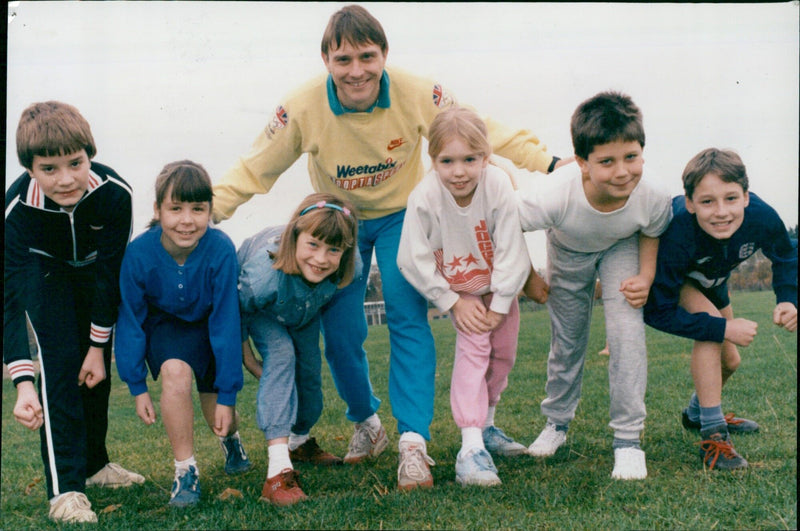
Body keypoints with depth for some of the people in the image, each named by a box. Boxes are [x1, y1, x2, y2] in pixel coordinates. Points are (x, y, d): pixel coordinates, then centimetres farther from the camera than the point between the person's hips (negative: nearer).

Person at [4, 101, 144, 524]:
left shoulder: (113, 192, -35)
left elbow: (111, 273, -23)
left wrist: (98, 347, -17)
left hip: (94, 269, 2)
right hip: (44, 270, -2)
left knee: (96, 368, 6)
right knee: (60, 359, -18)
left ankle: (93, 463, 28)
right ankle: (64, 487, -16)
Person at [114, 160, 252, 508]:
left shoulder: (220, 250, -31)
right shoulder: (139, 254, -28)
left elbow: (226, 324, -23)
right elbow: (130, 321, -13)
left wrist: (227, 394, -20)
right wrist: (137, 386, -9)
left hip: (210, 324, 1)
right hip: (165, 325, 0)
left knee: (216, 407, -2)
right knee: (175, 371, -31)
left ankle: (231, 440, 39)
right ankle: (185, 471, -13)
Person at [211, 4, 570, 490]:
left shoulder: (418, 96, -24)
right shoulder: (304, 109, -23)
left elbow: (485, 133, -16)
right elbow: (252, 170, -13)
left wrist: (547, 163, -21)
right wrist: (207, 211, -22)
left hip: (401, 215, -1)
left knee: (408, 316, -19)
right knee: (341, 332, -2)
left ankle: (413, 442, -18)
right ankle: (366, 424, 25)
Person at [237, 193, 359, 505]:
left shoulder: (344, 272, -36)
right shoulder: (264, 274, -47)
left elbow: (325, 301, -9)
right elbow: (237, 311, -25)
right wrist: (247, 359, -14)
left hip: (304, 311, 5)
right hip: (261, 308, -4)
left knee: (310, 370, 6)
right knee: (281, 354, -26)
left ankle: (300, 441, 40)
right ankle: (278, 470, -35)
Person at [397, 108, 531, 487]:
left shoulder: (498, 187, -32)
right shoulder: (424, 198, -32)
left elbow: (511, 253, -22)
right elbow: (414, 261, -21)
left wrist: (499, 306, -17)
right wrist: (453, 302, -18)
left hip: (499, 286, 2)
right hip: (456, 288, -2)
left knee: (503, 354, 9)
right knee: (472, 349, -18)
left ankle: (485, 424, 33)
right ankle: (471, 447, -21)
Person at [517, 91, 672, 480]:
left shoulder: (652, 200, -36)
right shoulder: (557, 198, -44)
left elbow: (651, 232, -9)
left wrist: (645, 276, -23)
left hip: (621, 248, 0)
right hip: (569, 253, 0)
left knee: (627, 329, -18)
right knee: (566, 340, 11)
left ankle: (628, 439, -7)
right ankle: (556, 423, 37)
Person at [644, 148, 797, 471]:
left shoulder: (761, 218, -33)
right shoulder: (675, 235, -45)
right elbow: (657, 311, -36)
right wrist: (724, 328, -37)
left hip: (710, 280, 6)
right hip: (668, 279, -5)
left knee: (730, 361, 13)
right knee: (710, 325, -31)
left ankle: (696, 413, 45)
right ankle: (713, 436, -24)